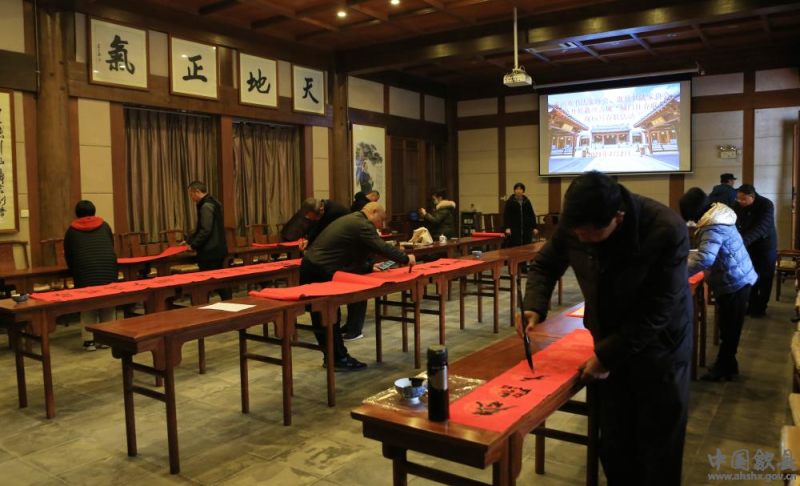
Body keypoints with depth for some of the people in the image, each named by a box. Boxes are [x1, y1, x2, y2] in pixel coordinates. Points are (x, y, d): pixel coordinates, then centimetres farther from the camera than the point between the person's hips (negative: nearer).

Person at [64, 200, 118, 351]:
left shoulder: (72, 230, 16)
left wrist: (75, 273, 33)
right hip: (108, 267, 2)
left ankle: (89, 340, 1)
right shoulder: (104, 225, 21)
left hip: (85, 270, -1)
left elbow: (68, 255, 19)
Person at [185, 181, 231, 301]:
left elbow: (205, 230, -23)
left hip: (209, 251, -9)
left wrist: (193, 244, -13)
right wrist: (189, 239, 20)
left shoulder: (206, 206, -16)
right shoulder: (213, 203, 14)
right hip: (217, 250, 9)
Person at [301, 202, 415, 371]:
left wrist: (370, 267, 15)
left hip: (312, 267, 10)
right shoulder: (362, 224, -12)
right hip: (320, 271, -10)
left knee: (322, 316, 14)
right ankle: (340, 359, 7)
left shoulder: (352, 220, 20)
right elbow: (382, 247, -19)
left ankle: (332, 357, 22)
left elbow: (353, 256, 23)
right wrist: (406, 259, -7)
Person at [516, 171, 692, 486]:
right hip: (609, 346, 4)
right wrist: (534, 307, -17)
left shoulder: (667, 231, -28)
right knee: (613, 446, 14)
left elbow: (656, 311, -24)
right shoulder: (574, 224, -16)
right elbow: (545, 265, 2)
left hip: (658, 350, -3)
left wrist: (606, 355, -21)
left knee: (659, 452, 9)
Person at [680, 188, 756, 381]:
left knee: (728, 328, 2)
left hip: (734, 282, -10)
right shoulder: (719, 215, 7)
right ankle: (727, 364, 28)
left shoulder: (713, 227, -24)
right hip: (738, 279, 10)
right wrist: (689, 258, 14)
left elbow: (705, 258, -35)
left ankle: (723, 369, 13)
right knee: (729, 327, 17)